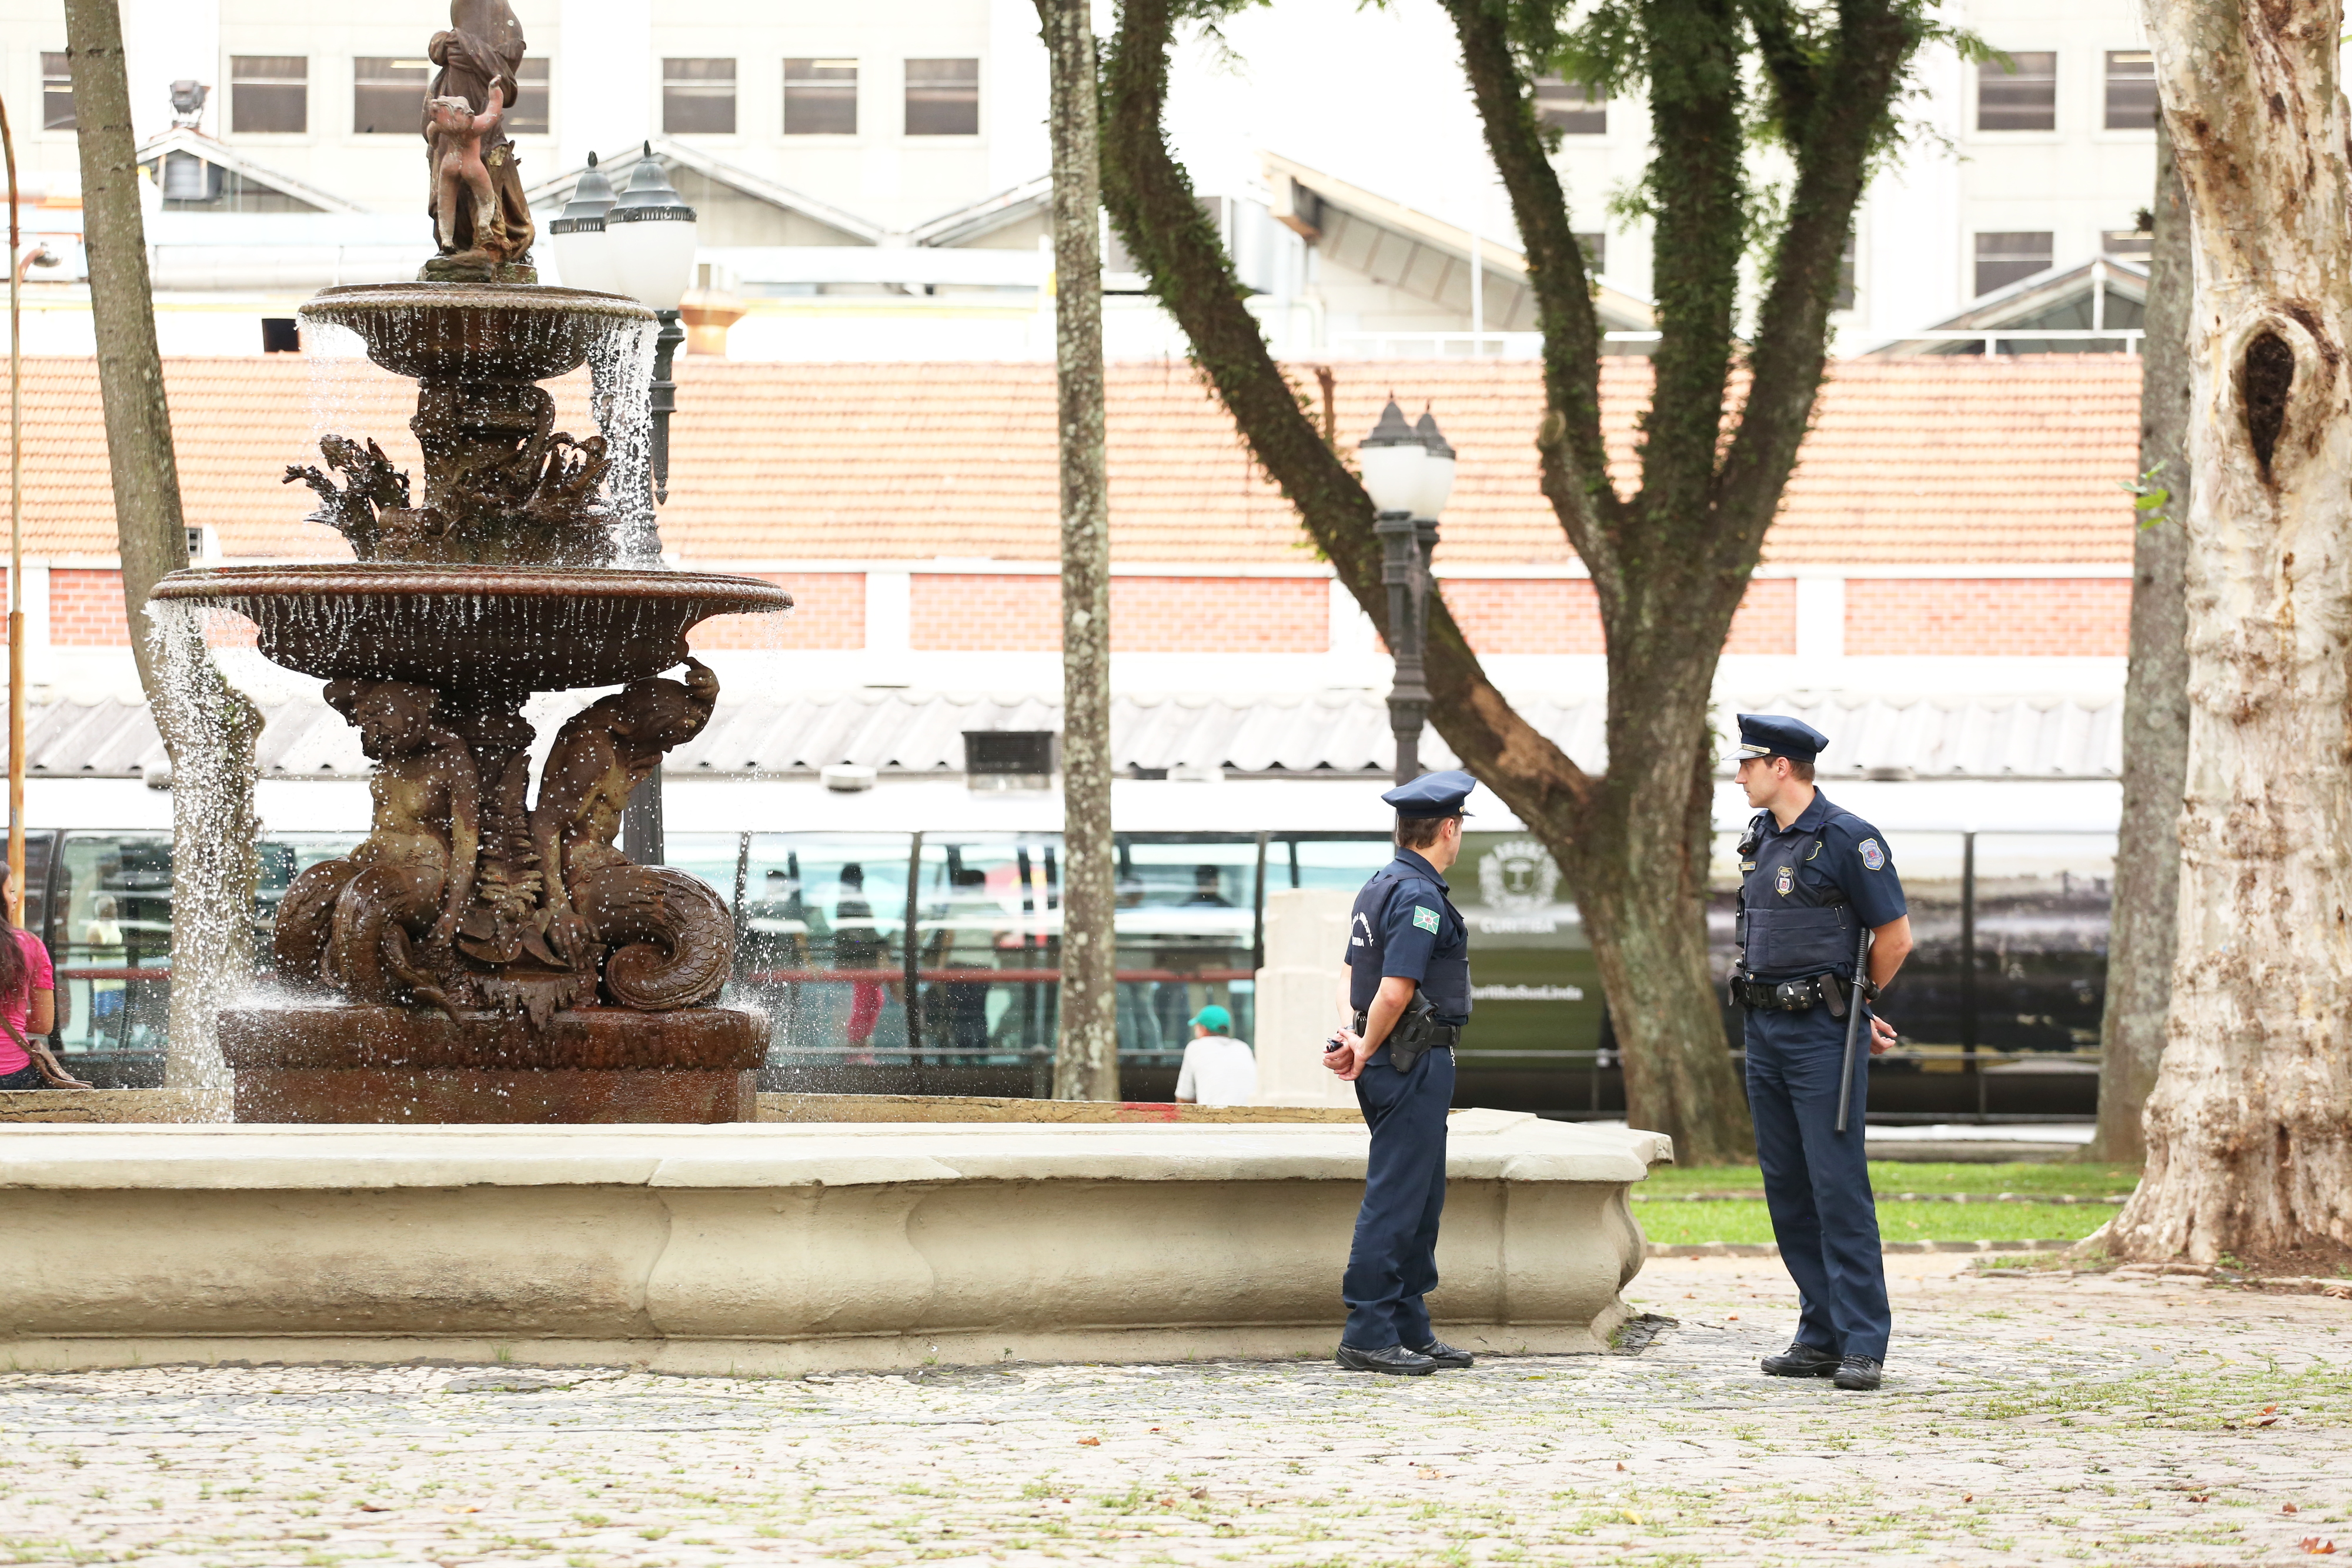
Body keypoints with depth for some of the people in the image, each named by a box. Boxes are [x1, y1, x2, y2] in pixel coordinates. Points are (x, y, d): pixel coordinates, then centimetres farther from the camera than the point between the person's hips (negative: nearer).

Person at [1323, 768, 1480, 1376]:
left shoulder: (1381, 886, 15)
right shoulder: (1420, 896, -17)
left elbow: (1354, 972, 16)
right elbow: (1395, 991, -22)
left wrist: (1352, 1035, 0)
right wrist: (1366, 1052, -9)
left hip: (1391, 1062, 10)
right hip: (1415, 1060, -10)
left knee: (1422, 1200, 15)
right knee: (1395, 1200, -8)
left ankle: (1410, 1330, 19)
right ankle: (1367, 1337, -7)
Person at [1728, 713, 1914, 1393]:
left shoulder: (1847, 839, -11)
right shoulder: (1761, 839, 13)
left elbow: (1895, 936, -8)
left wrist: (1852, 1005, 6)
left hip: (1821, 1035, -8)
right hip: (1765, 1031, 8)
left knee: (1838, 1185, -10)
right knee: (1787, 1186, 8)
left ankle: (1863, 1344, -9)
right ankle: (1820, 1337, 13)